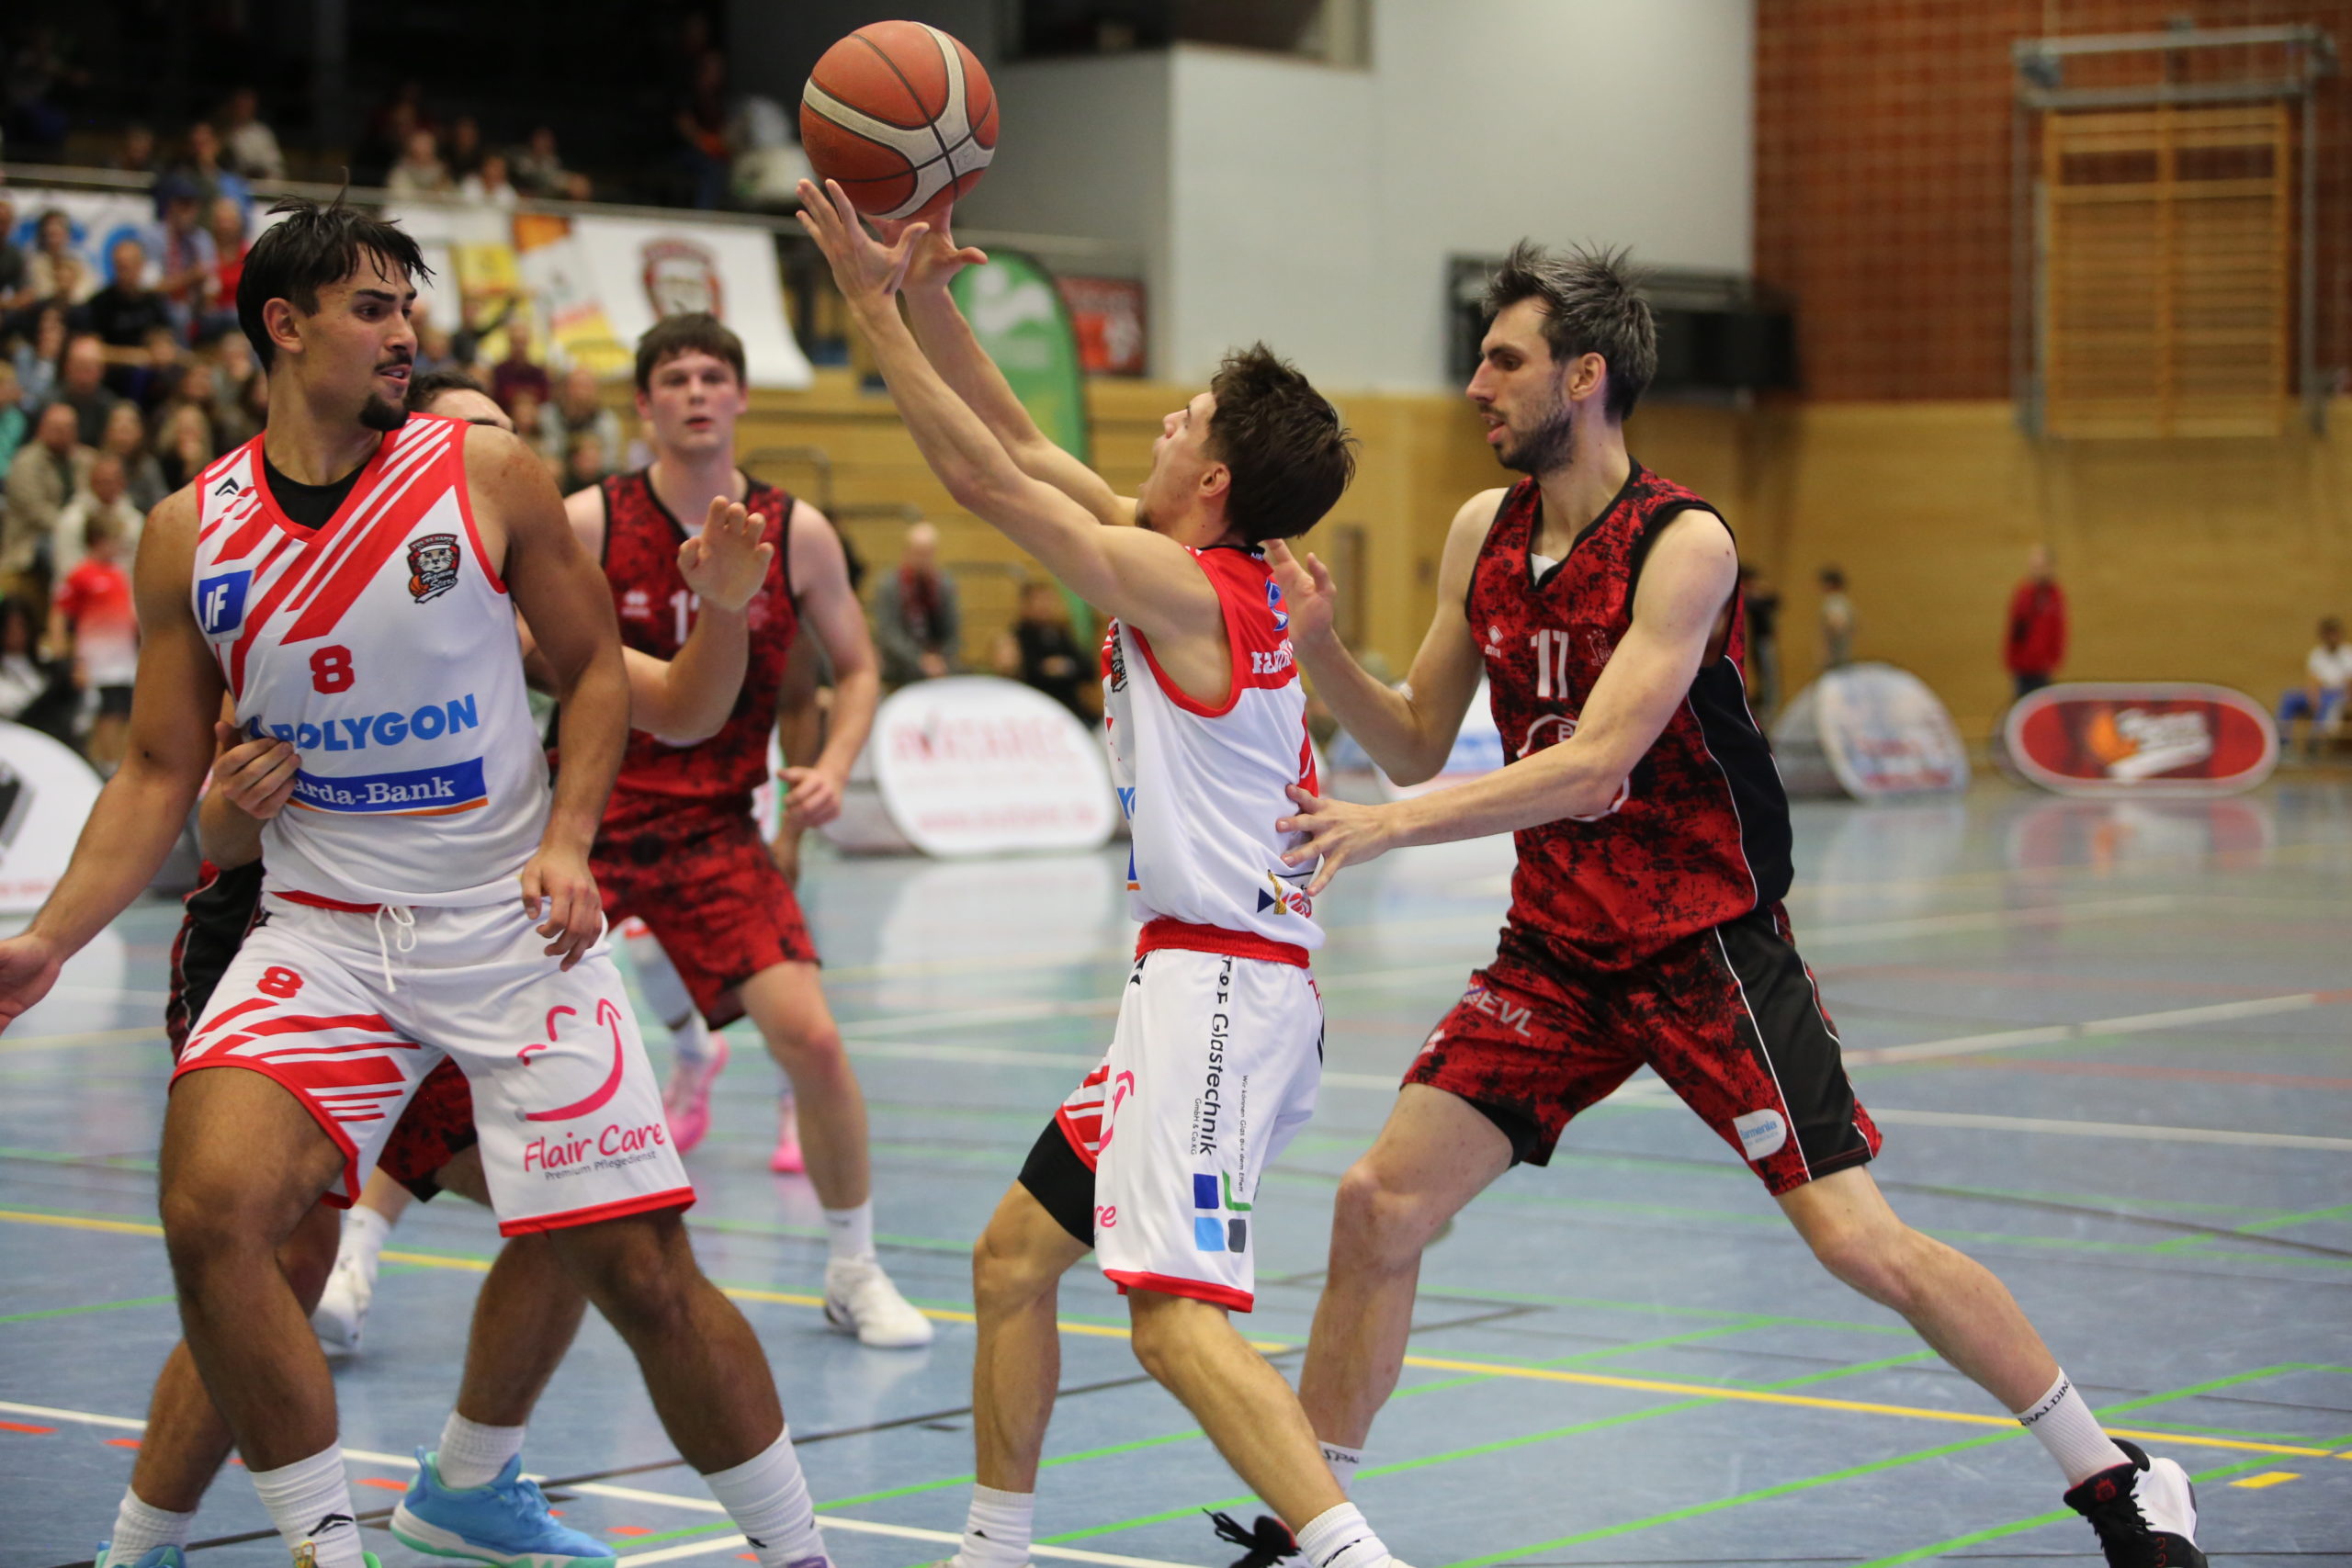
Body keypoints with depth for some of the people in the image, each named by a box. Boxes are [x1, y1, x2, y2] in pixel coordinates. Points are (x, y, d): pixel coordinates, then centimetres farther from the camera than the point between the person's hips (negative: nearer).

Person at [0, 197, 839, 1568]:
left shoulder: (485, 473, -4)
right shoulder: (191, 534, 2)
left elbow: (596, 667, 5)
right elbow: (159, 773, 7)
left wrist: (569, 839, -11)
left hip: (510, 923, -1)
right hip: (321, 928, 2)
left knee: (643, 1271, -3)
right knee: (211, 1212, -21)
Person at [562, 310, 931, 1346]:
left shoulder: (797, 534, -1)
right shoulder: (586, 523, -6)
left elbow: (856, 666, 12)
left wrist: (834, 766, -4)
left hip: (713, 830, 1)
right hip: (585, 821, -1)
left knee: (810, 1036, -13)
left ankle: (855, 1272, 8)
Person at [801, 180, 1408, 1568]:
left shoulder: (1186, 586, -13)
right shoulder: (1231, 576, 13)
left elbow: (984, 476, -12)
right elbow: (1021, 447, 19)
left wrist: (874, 306, -6)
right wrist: (931, 296, 12)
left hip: (1219, 983, -10)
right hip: (1216, 983, 10)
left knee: (1178, 1322, -20)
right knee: (1014, 1257, 18)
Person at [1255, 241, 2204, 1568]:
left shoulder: (1684, 543, -18)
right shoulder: (1482, 534, 3)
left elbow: (1595, 761, -27)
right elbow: (1419, 746, 10)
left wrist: (1391, 826, -32)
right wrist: (1323, 649, -8)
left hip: (1710, 947, -6)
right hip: (1556, 951, 6)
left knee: (1860, 1242, -9)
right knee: (1378, 1206, -3)